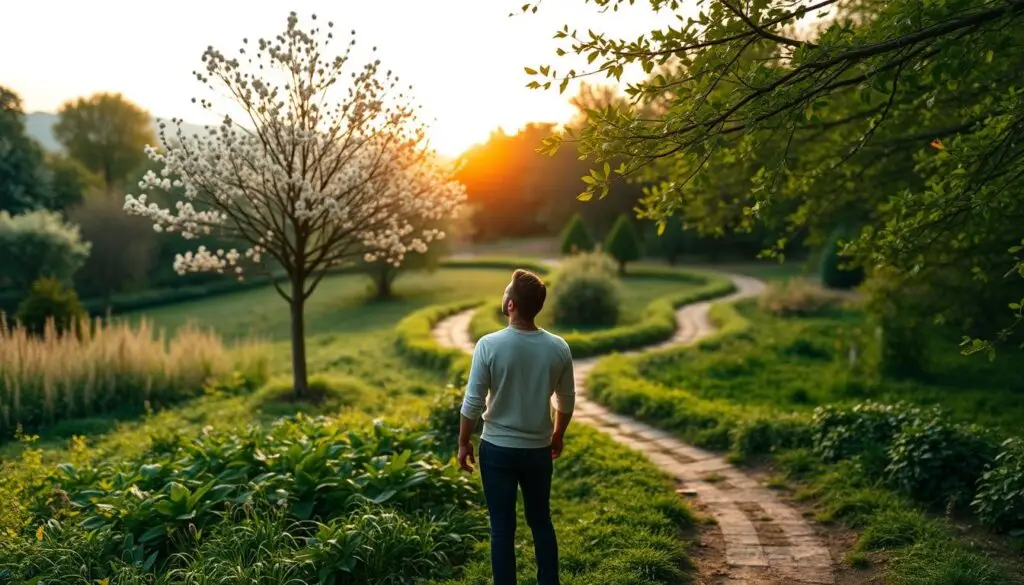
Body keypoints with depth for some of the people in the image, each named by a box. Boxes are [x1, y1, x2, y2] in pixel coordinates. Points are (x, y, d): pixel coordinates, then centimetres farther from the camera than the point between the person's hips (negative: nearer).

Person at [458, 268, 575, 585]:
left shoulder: (489, 345, -17)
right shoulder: (558, 348, -9)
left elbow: (473, 402, -12)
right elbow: (566, 401, 3)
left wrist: (463, 443, 2)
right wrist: (558, 436, 19)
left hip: (497, 449, -2)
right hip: (538, 449, 3)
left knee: (502, 527, 9)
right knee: (541, 522, 18)